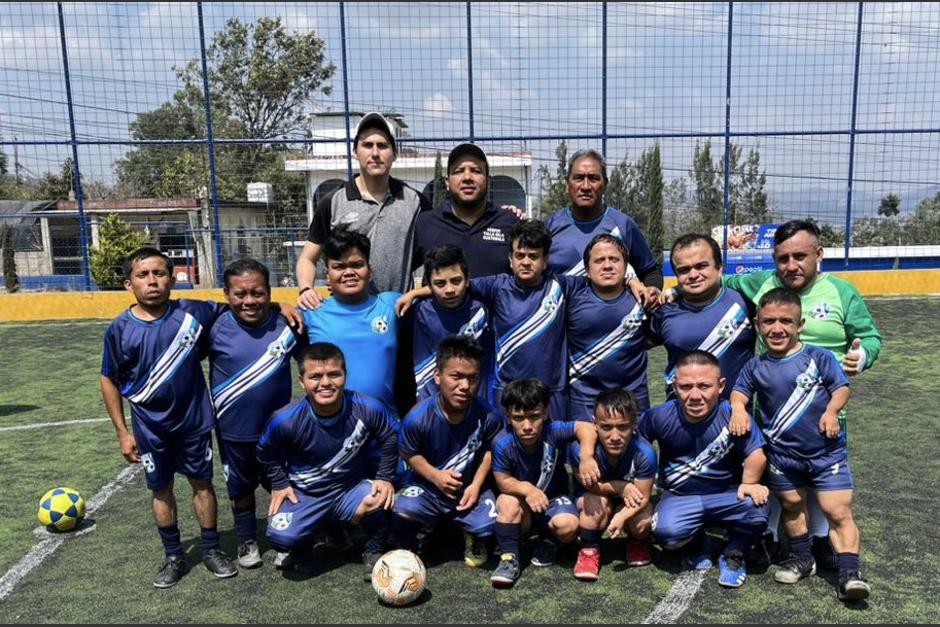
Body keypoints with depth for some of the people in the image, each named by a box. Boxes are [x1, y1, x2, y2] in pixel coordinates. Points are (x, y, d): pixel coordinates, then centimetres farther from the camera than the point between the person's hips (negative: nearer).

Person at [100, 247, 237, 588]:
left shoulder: (193, 313, -10)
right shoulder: (120, 329, -9)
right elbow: (109, 381, 1)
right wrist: (123, 432, 1)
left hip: (193, 420, 0)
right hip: (150, 427, 0)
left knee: (202, 482, 11)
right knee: (161, 490, 13)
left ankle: (212, 550, 28)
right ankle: (174, 557, 30)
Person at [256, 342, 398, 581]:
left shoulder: (368, 409, -21)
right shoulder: (286, 420, -22)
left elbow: (389, 441, -1)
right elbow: (266, 453, 1)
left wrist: (385, 478, -8)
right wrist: (279, 485, -1)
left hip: (354, 488, 0)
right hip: (306, 494, 1)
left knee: (381, 499, -31)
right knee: (281, 537, -22)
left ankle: (374, 551, 3)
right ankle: (320, 527, 15)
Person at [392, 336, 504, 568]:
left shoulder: (488, 416, -19)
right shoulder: (418, 417, -24)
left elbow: (489, 450, 0)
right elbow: (408, 453, -7)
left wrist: (476, 485, -10)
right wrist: (435, 476, -19)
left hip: (470, 488, 2)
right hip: (429, 486, -1)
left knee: (488, 524, -24)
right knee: (402, 513, -31)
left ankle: (473, 539, 19)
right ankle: (407, 548, 9)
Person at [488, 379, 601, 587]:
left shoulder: (553, 432, -24)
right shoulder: (503, 445, -23)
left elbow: (586, 428, -33)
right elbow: (503, 480, -17)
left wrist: (586, 457, -49)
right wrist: (526, 488, -35)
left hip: (553, 499, 0)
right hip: (522, 505, 0)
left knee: (568, 526, -28)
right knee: (507, 501, -32)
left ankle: (548, 541, 10)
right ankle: (509, 559, -16)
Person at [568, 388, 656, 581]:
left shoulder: (644, 453, -32)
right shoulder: (579, 449, -36)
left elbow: (643, 496, -23)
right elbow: (588, 486, -19)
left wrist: (622, 517, -41)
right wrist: (621, 487, -28)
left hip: (629, 505, 2)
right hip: (589, 500, -2)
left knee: (642, 523, -25)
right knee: (597, 503, -33)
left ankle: (637, 542, 15)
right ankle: (589, 550, -5)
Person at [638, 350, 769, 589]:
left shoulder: (733, 415, -19)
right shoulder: (660, 417, -14)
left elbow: (755, 454, -13)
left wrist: (749, 483, -24)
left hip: (726, 495, 0)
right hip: (680, 497, 0)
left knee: (757, 508, -31)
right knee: (667, 532, -30)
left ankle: (733, 554, 5)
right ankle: (696, 545, 13)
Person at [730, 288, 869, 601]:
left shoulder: (819, 357, -7)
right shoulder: (756, 367, 0)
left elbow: (841, 387, -3)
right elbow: (739, 393, 7)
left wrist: (831, 411, -21)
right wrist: (738, 410, -14)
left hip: (826, 450, -3)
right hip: (782, 453, 3)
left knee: (839, 511, -5)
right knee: (791, 505, 17)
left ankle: (849, 572, 0)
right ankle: (802, 558, 35)